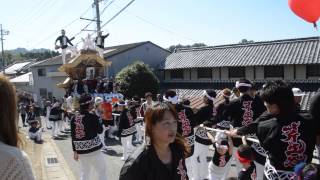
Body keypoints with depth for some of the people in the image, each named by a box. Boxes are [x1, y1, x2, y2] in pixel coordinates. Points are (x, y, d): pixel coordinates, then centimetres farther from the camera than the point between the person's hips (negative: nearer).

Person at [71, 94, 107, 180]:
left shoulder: (74, 118, 0)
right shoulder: (92, 117, -16)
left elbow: (73, 136, 5)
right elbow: (100, 130, -2)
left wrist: (75, 151, 14)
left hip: (81, 150, 6)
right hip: (93, 149, -6)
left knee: (84, 173, 19)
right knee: (102, 171, 10)